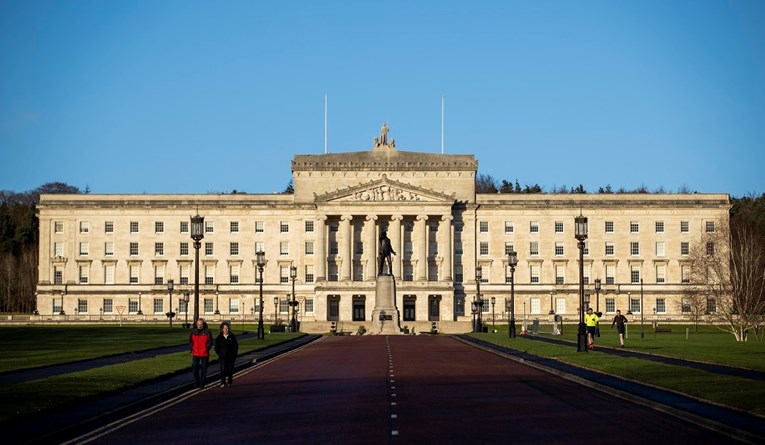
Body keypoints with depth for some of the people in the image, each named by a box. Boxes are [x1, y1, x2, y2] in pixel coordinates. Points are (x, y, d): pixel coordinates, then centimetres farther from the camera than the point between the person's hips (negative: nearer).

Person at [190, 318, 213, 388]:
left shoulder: (207, 332, -5)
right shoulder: (193, 331, 3)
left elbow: (210, 342, -1)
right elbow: (190, 340, 14)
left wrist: (207, 348, -11)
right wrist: (192, 347, 3)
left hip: (204, 354, -2)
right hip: (195, 353, 2)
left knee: (204, 368, 3)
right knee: (195, 368, 3)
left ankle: (202, 383, 9)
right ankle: (196, 382, 16)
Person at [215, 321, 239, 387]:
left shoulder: (232, 336, 2)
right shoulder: (219, 337, 1)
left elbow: (236, 345, 7)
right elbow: (216, 347, 8)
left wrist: (234, 354, -1)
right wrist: (219, 354, -2)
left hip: (231, 356, 1)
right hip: (223, 357, -1)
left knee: (230, 369, 5)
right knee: (223, 369, -11)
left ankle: (229, 382, 18)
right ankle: (223, 382, -10)